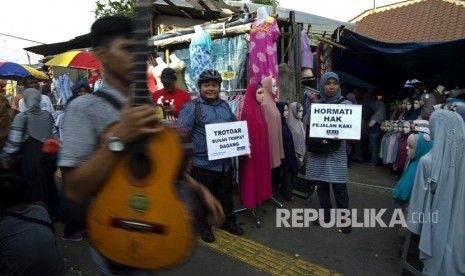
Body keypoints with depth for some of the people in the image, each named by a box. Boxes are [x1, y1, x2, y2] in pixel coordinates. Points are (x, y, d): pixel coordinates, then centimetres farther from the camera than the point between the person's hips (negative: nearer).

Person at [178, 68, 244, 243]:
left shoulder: (225, 106, 10)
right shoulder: (192, 107, -10)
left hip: (225, 162, 6)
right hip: (202, 163, -5)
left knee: (226, 195, 21)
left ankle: (228, 221, 42)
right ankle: (204, 227, 34)